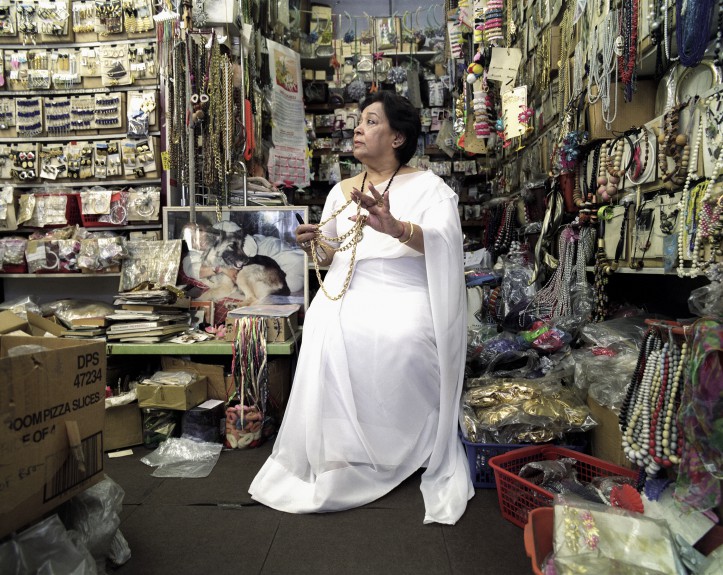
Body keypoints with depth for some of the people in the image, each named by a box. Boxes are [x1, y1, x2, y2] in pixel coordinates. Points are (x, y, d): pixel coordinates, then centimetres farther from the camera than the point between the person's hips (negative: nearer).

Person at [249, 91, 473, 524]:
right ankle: (329, 463, -6)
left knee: (402, 338, -32)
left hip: (402, 299, -3)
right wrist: (315, 245, -2)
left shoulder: (428, 188, 1)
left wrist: (395, 228, -39)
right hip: (345, 297, 4)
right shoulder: (342, 191, 18)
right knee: (329, 331, -26)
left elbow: (442, 238, -19)